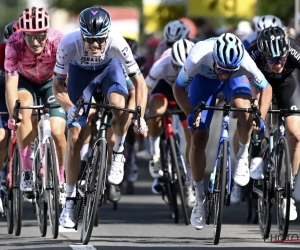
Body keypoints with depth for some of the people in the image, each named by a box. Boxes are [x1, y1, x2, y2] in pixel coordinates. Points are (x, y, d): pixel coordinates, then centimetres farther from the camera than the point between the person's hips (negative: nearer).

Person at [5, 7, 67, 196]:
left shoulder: (57, 41, -34)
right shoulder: (14, 44, -33)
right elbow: (11, 82, -35)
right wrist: (13, 114, -46)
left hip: (51, 82, 0)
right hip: (25, 81, 0)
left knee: (57, 132, -17)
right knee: (24, 109, -33)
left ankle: (61, 179, 9)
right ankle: (27, 172, -24)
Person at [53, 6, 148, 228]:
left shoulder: (117, 42, -37)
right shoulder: (69, 44, -37)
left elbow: (139, 81, -28)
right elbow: (58, 85, -25)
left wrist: (140, 117, -39)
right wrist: (70, 107, -43)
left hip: (110, 68, 0)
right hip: (80, 71, 1)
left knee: (119, 104, -34)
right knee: (74, 137, -6)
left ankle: (118, 154, -7)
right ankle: (70, 200, 4)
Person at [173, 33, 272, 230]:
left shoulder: (245, 62, -40)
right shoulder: (198, 58, -41)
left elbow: (266, 88, -22)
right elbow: (179, 87, -24)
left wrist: (260, 117, -37)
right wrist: (190, 113, -37)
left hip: (236, 80, -1)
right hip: (205, 79, 1)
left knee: (245, 109, -34)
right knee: (198, 139, -6)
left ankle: (243, 156, -6)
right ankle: (200, 199, 12)